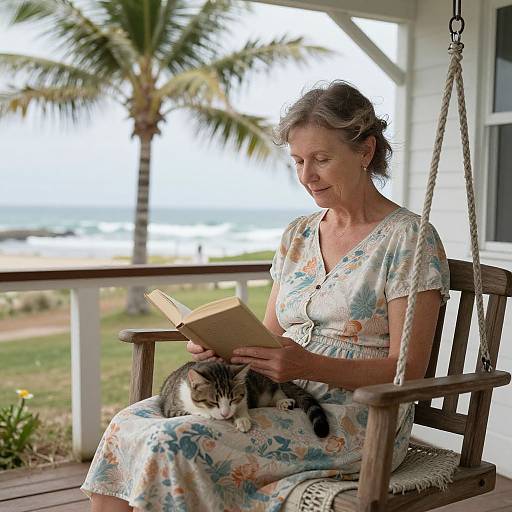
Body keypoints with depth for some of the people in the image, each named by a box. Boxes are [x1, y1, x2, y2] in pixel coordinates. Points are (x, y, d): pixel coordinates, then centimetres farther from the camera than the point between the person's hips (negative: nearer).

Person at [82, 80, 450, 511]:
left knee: (176, 443, -25)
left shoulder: (410, 238, -8)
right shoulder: (299, 234, 13)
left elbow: (408, 370, -12)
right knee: (129, 425, -13)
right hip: (280, 400, 7)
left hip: (357, 422, -6)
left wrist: (310, 366, -27)